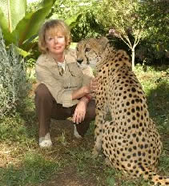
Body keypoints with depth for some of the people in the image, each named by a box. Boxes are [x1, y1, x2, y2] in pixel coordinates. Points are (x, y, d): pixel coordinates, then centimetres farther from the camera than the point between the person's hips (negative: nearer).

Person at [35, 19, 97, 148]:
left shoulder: (76, 55, -18)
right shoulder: (42, 64, -24)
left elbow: (90, 85, -16)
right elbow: (60, 97, -27)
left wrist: (83, 102, -35)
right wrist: (85, 90, -39)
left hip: (78, 103, 1)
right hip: (56, 106, 0)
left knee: (95, 108, -32)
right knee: (42, 90, -32)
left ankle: (80, 126, 4)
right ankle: (44, 133, -10)